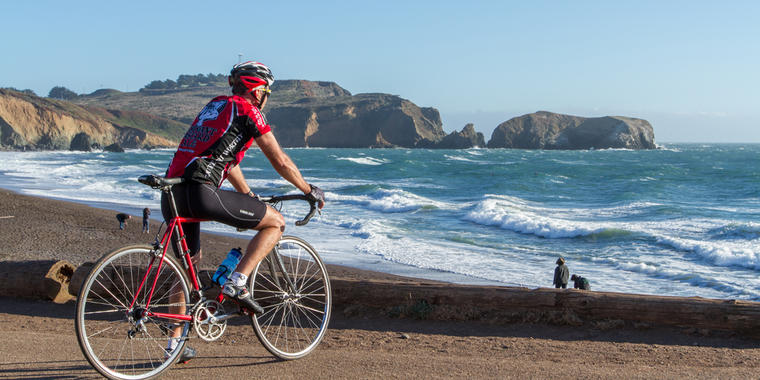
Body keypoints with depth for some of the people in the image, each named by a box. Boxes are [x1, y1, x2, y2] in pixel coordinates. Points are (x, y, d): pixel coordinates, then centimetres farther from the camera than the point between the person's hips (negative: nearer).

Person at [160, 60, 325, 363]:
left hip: (172, 195, 9)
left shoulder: (213, 107, 29)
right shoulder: (247, 110, 4)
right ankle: (237, 283, -7)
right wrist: (310, 191, 18)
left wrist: (251, 199, 45)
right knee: (275, 222, 3)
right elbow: (280, 162, 5)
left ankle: (174, 342, 26)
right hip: (200, 191, -9)